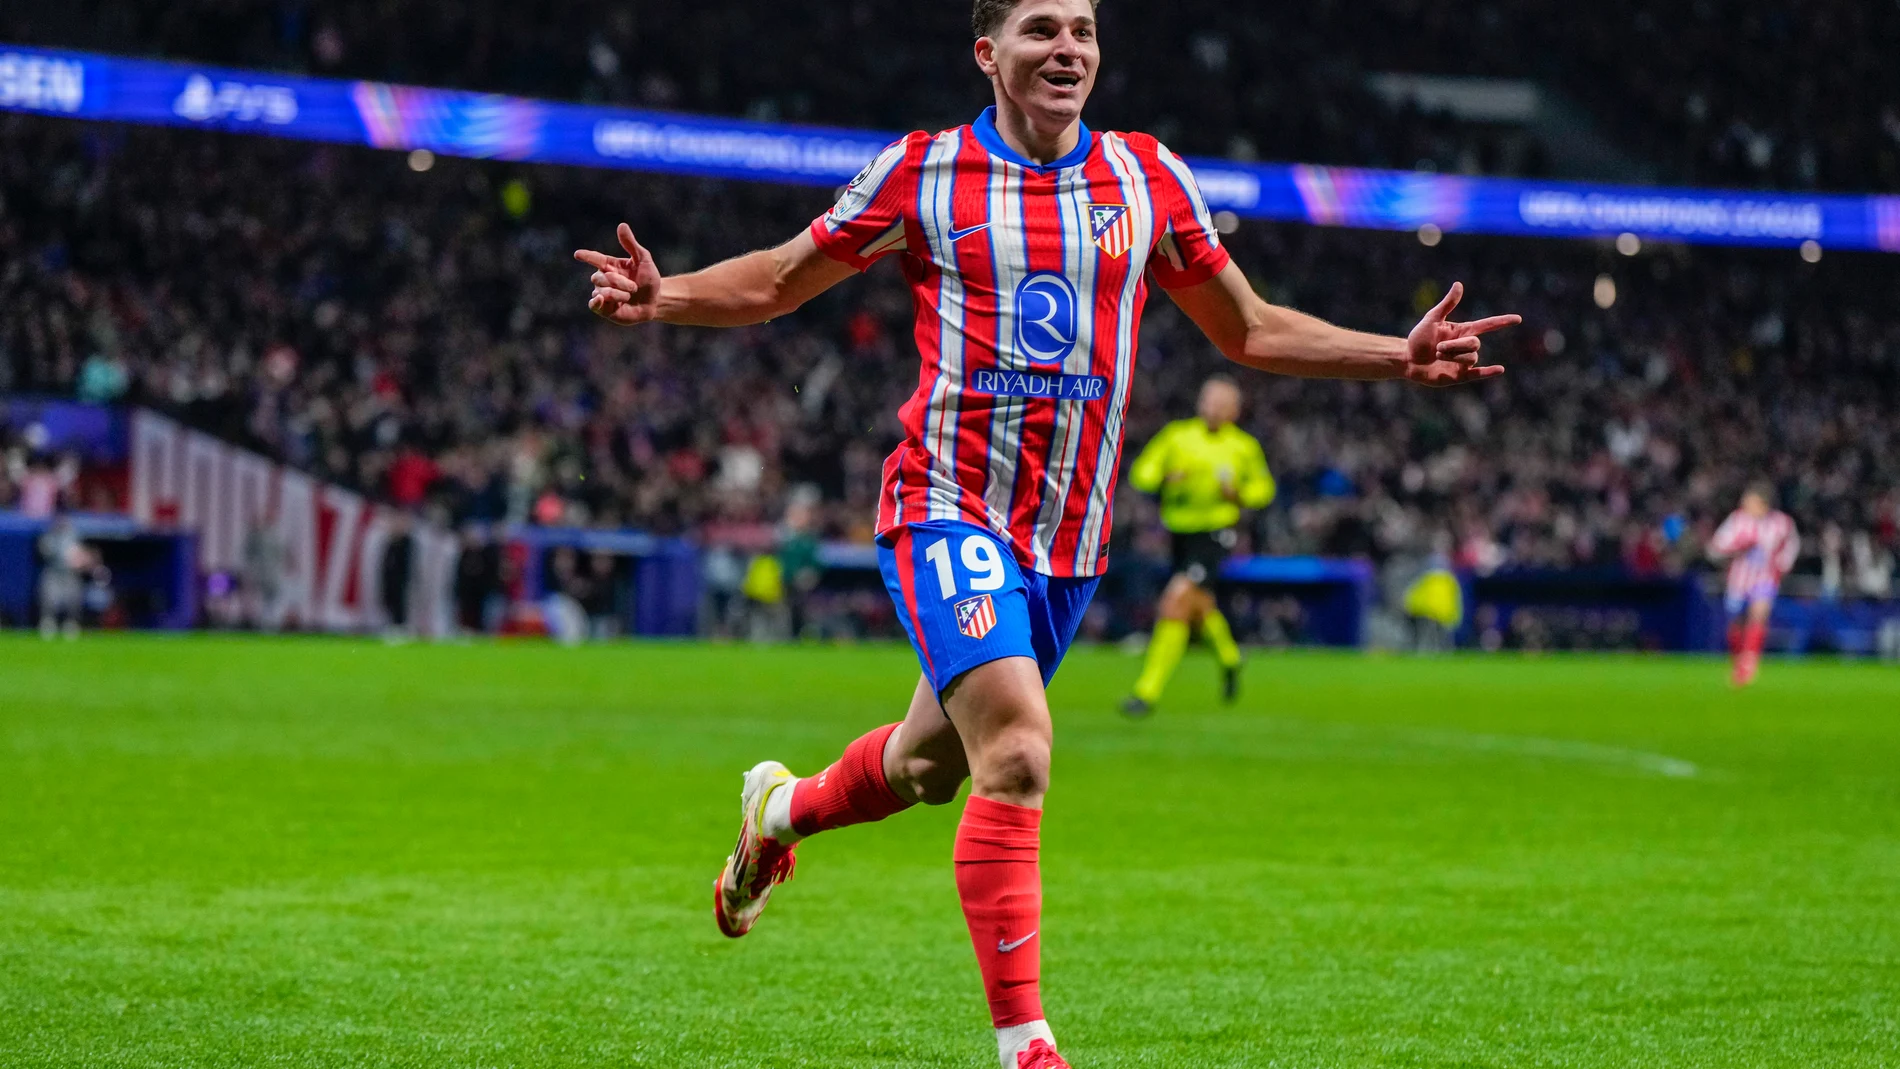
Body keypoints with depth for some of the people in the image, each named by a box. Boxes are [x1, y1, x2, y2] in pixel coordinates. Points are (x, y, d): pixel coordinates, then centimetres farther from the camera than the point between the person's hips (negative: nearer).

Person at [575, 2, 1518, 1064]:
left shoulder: (1150, 177, 6)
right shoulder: (922, 173, -2)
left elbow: (1249, 329, 15)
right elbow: (782, 281, 8)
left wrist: (1402, 357, 5)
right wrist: (660, 298, -11)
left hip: (1071, 537, 4)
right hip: (950, 507, -4)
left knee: (930, 766, 17)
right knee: (1017, 750, -23)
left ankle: (784, 807, 52)